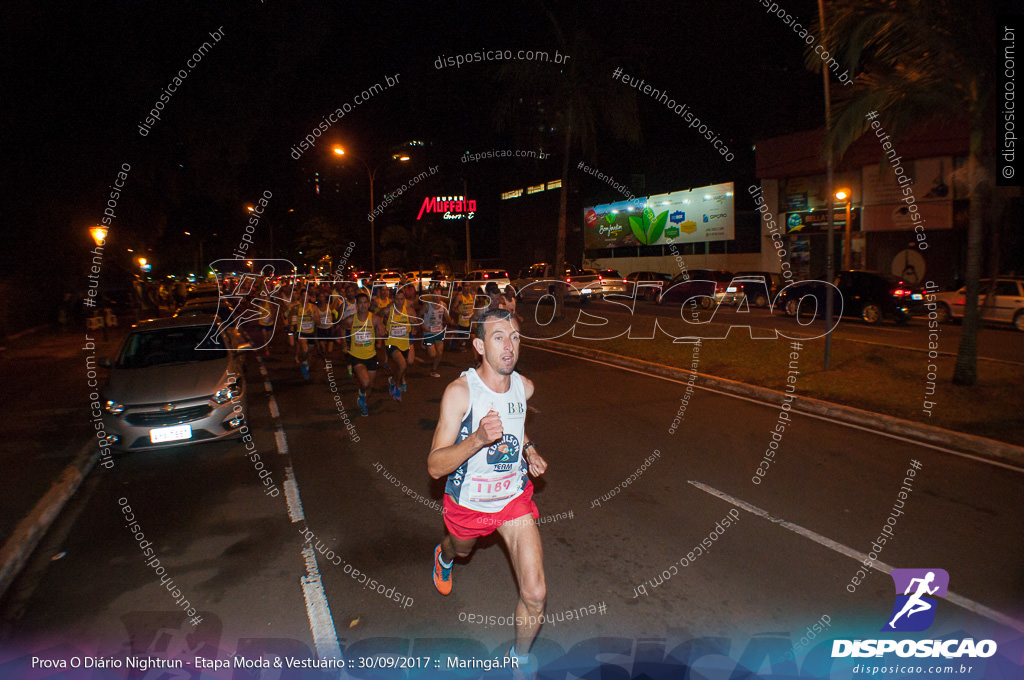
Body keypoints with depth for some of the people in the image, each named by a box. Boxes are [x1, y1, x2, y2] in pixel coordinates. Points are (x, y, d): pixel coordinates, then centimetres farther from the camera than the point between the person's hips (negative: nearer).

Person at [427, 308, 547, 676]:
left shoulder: (525, 387, -10)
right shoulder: (460, 391, -26)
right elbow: (435, 466, -27)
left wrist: (529, 450, -3)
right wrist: (478, 439, -43)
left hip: (515, 498, 2)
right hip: (468, 503, -2)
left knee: (535, 594, -6)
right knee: (461, 549, 30)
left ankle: (519, 659, 25)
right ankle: (444, 556, 70)